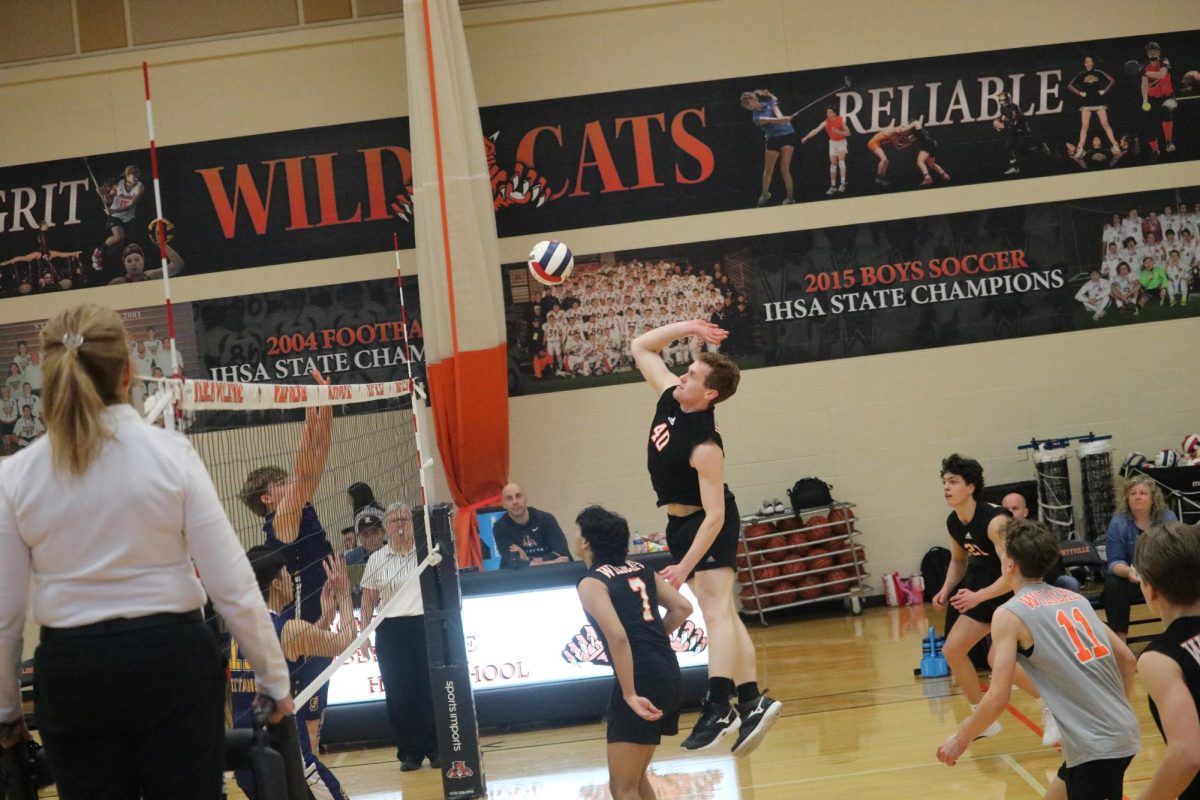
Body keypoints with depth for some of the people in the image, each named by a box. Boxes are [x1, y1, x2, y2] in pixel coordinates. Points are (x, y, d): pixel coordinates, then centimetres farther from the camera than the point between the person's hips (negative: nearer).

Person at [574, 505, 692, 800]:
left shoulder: (591, 583, -6)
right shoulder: (640, 570, 15)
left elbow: (617, 636, -19)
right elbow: (683, 607, 11)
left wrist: (630, 695, -18)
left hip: (642, 682, -8)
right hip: (670, 676, 8)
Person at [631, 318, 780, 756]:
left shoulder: (705, 446, -27)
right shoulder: (670, 398, -4)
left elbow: (715, 514, -28)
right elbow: (641, 347, 7)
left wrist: (686, 566, -30)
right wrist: (688, 327, -5)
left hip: (711, 526, -9)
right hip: (680, 523, 9)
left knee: (717, 610, -18)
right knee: (722, 613, 7)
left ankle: (719, 707, -28)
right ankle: (751, 701, 9)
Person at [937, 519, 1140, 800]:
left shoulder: (1009, 614, -6)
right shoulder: (1074, 598, 14)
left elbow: (998, 698, -10)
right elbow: (1126, 659, 17)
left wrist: (960, 739, 4)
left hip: (1095, 745, -8)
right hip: (1123, 732, 8)